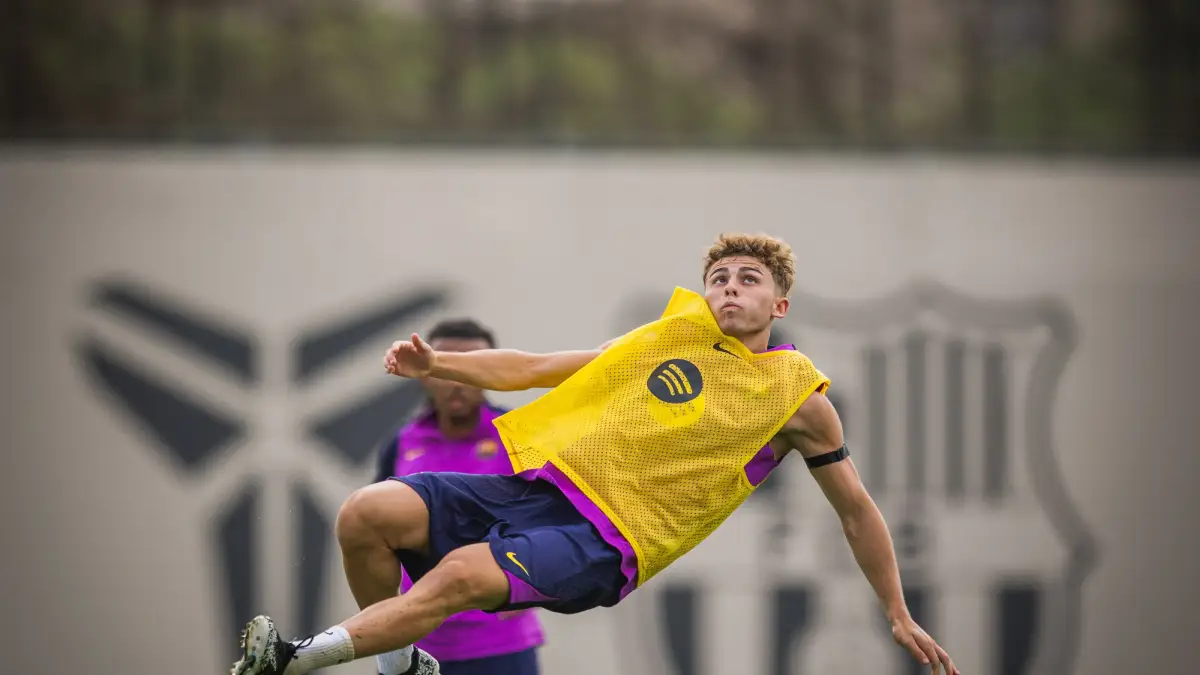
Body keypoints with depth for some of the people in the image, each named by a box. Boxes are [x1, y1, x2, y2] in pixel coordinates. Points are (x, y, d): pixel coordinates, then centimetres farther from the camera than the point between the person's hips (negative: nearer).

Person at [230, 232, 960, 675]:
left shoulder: (800, 396, 7)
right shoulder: (675, 334, 17)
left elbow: (856, 507, 16)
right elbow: (534, 369, 21)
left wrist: (898, 614, 15)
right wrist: (435, 365, 8)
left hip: (602, 545, -5)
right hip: (538, 485, 5)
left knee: (461, 573, -32)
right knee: (367, 514, -15)